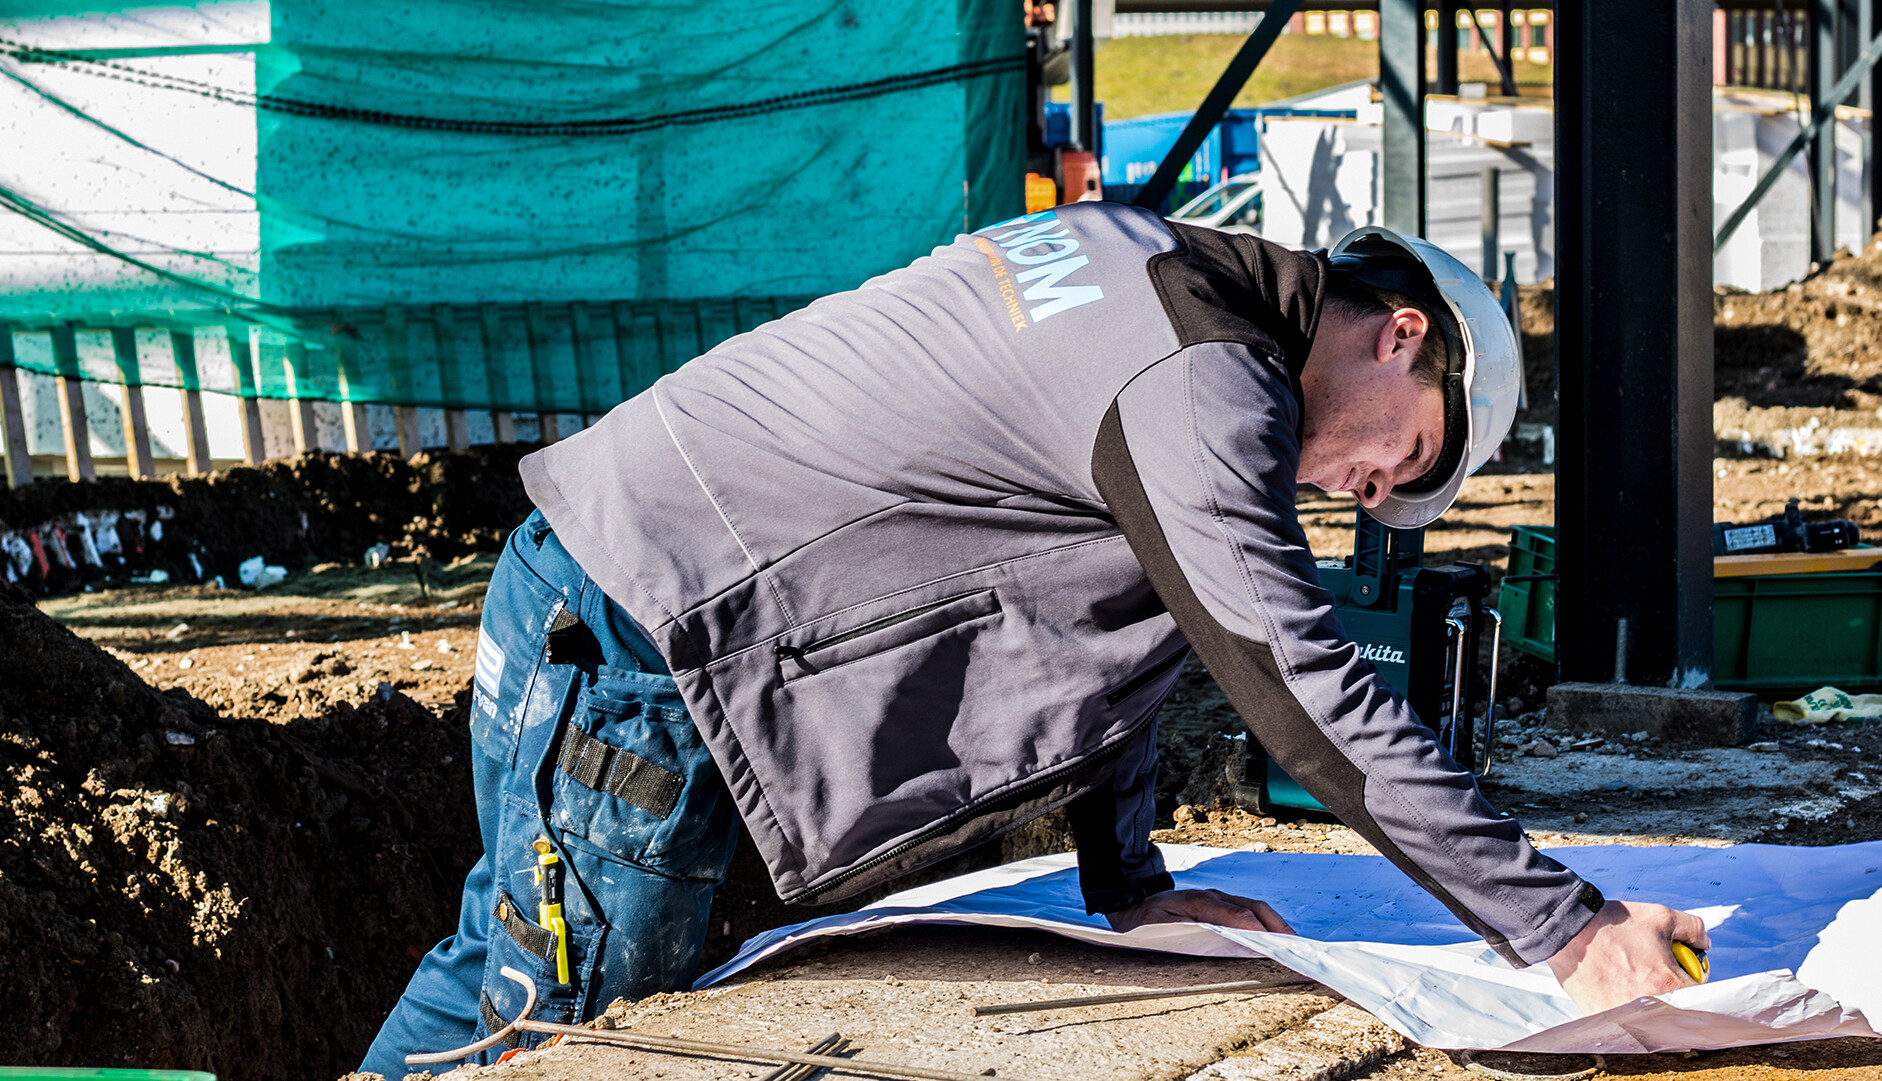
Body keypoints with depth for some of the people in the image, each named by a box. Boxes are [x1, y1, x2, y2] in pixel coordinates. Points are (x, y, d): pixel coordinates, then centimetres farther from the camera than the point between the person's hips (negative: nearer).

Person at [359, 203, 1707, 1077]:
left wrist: (1129, 886, 17)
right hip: (634, 654, -10)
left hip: (566, 584, 10)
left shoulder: (1148, 265, 14)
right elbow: (1305, 685, -22)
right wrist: (1563, 929, -19)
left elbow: (1110, 615, 18)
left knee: (499, 955, 23)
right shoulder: (1204, 383, -17)